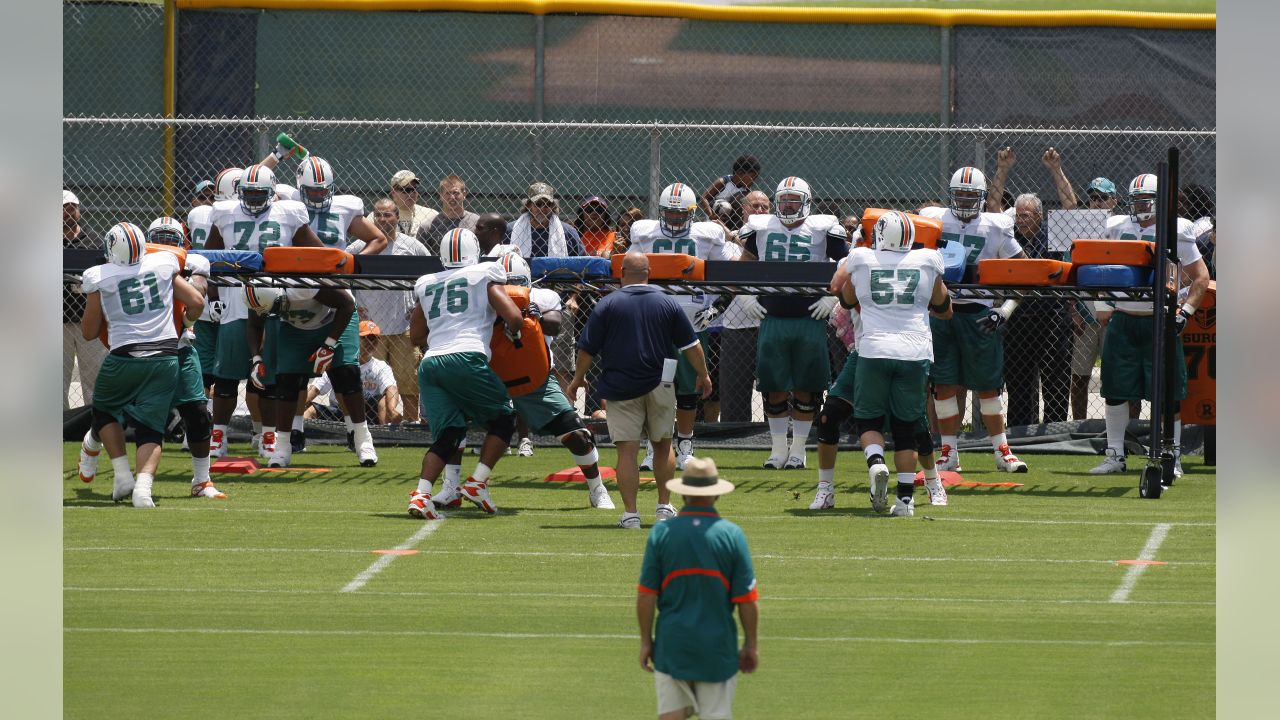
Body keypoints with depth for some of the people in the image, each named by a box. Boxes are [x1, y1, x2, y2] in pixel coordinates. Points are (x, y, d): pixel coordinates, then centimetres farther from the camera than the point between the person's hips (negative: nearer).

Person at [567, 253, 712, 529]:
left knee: (627, 450, -3)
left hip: (620, 388, -2)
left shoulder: (607, 304, -2)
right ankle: (664, 507, 19)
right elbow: (690, 344, 7)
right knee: (662, 445, 18)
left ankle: (630, 513, -7)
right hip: (659, 385, 2)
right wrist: (703, 375, 21)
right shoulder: (667, 304, 3)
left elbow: (587, 348, -2)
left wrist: (577, 379, 13)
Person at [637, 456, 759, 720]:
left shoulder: (662, 532, -3)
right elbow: (747, 600, -4)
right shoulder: (732, 535, -5)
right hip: (718, 648, -1)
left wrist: (645, 641, 8)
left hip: (671, 646, 1)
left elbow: (645, 596, -3)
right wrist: (751, 646, 7)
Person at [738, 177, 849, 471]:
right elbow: (743, 266, 22)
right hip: (773, 318, 2)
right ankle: (779, 449, 15)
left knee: (806, 389, 2)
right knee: (774, 388, 4)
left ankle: (798, 449, 12)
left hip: (809, 319, -2)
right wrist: (746, 298, 9)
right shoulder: (762, 229, 7)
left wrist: (832, 297, -4)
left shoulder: (821, 229, 0)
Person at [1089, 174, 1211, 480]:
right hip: (1123, 320, 3)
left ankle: (1173, 458, 6)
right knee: (1115, 391, 4)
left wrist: (1186, 312, -10)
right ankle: (1114, 456, 13)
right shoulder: (1118, 228, 8)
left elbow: (1200, 277, 1)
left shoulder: (1177, 233, -2)